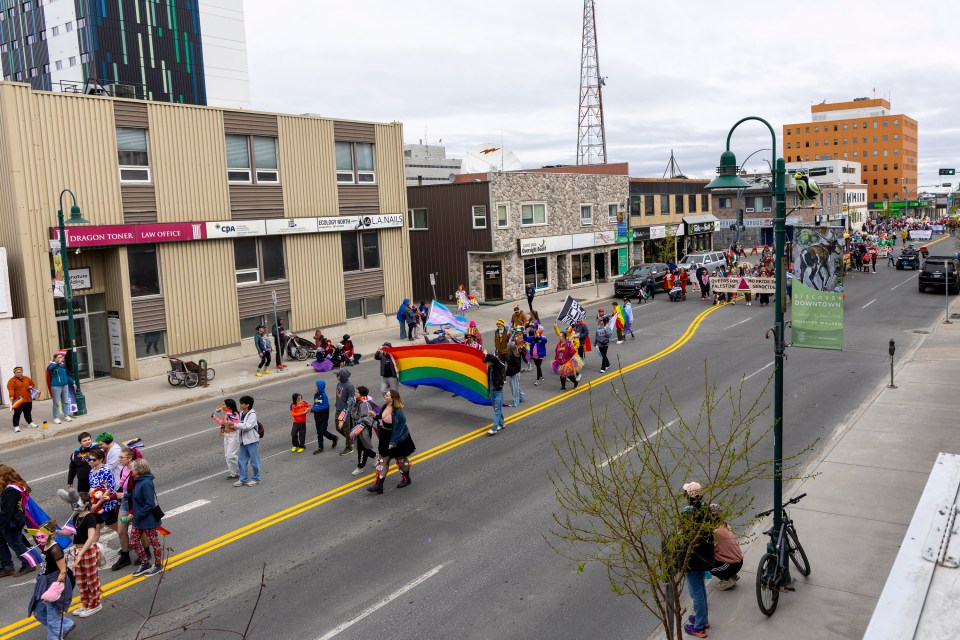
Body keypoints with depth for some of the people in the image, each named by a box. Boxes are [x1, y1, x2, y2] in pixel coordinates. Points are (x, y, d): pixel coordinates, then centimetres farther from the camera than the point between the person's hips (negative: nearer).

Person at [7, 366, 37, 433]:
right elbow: (10, 389, -22)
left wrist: (31, 387, 2)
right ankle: (16, 426, -1)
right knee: (17, 413, -6)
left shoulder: (26, 378, 12)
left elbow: (32, 384, 26)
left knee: (28, 412, 17)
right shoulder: (12, 381, -8)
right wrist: (11, 396, -36)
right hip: (18, 400, -5)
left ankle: (30, 423, 32)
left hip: (28, 399, 5)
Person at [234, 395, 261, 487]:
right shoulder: (242, 413, 10)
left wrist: (234, 424, -22)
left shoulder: (252, 414, -15)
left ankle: (256, 479, 16)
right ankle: (243, 479, 18)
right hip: (243, 441, 8)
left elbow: (247, 426, -24)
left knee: (254, 461, 3)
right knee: (241, 460, 9)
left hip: (252, 441, -8)